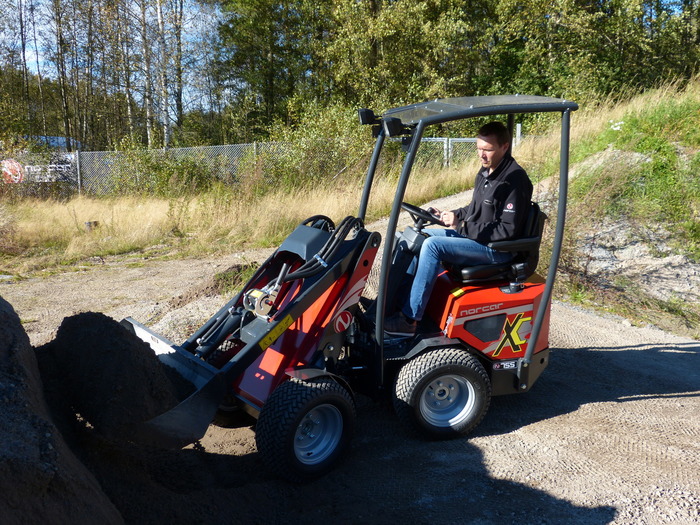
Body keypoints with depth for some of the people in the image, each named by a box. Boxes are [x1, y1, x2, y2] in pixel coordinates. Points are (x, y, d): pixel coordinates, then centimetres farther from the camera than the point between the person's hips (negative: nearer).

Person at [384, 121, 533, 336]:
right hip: (473, 235, 10)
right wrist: (451, 215, 3)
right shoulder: (486, 172, 11)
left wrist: (462, 226, -24)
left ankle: (409, 319, -23)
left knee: (433, 245, -27)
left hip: (497, 249, -10)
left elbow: (508, 230, -23)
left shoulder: (514, 180, -18)